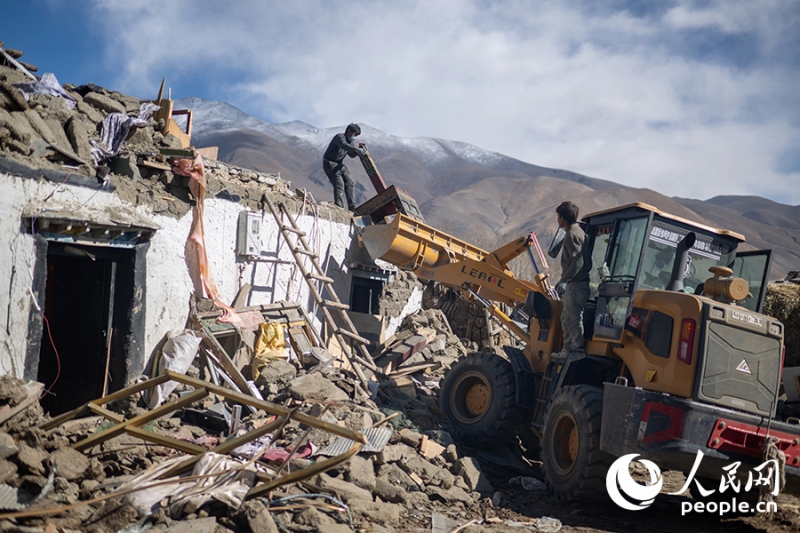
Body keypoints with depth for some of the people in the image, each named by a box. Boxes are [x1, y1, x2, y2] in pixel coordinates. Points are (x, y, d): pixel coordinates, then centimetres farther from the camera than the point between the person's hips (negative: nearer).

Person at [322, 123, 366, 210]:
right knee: (339, 184, -19)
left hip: (340, 164, 9)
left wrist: (358, 147, -5)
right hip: (330, 163, -9)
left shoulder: (349, 141, 10)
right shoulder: (339, 137, -18)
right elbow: (344, 145, -40)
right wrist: (356, 149, -54)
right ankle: (339, 207, -19)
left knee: (349, 183, 3)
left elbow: (352, 155, 15)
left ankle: (352, 208, 5)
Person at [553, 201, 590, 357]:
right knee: (566, 318, 16)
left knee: (574, 317, -6)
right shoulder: (577, 231, 17)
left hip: (576, 284, -11)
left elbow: (578, 261, -22)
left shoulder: (572, 234, -14)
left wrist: (564, 280, -20)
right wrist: (563, 279, 23)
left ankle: (577, 349, 0)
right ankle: (568, 348, 23)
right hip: (573, 283, 11)